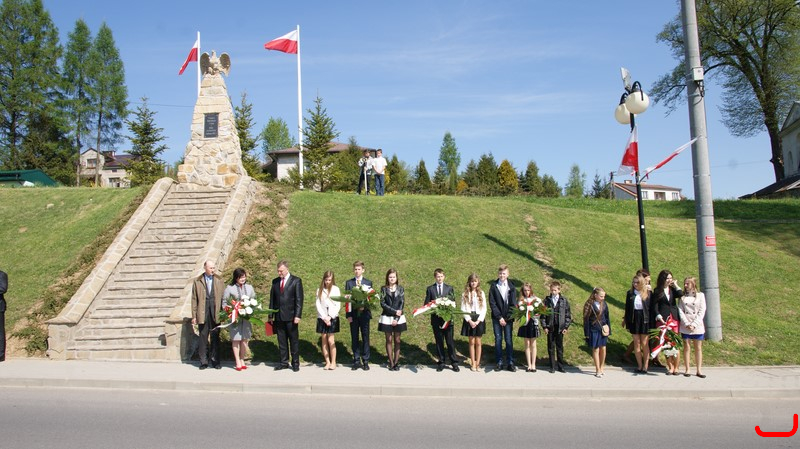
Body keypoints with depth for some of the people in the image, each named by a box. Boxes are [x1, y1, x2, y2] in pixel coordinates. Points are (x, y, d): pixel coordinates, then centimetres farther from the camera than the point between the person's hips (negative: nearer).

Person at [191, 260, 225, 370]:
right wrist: (194, 316, 1)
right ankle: (203, 361, 13)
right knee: (203, 338, 5)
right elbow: (194, 299, 4)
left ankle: (215, 361, 15)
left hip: (216, 313, 1)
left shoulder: (219, 281, 6)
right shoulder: (197, 281, 4)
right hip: (203, 314, -1)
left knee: (215, 338, 7)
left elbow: (223, 297, 6)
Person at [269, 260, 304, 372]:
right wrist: (271, 315, 9)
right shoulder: (275, 281, 11)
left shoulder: (296, 281, -2)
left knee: (294, 340, 3)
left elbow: (299, 299, -6)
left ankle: (295, 363, 11)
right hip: (278, 316, 4)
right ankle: (284, 362, 17)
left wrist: (297, 316, -13)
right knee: (281, 341, 9)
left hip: (291, 317, -4)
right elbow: (272, 299, 13)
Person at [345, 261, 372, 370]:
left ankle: (365, 361, 9)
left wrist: (364, 306, -15)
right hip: (353, 314, 1)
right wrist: (348, 314, -6)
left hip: (364, 313, -1)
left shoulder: (368, 282, 6)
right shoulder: (349, 282, 7)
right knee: (354, 338, 5)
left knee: (365, 338, 2)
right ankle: (356, 361, 13)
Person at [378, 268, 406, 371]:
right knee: (389, 340, 3)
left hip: (399, 318, 1)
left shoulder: (400, 289, 4)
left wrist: (397, 318, -9)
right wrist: (394, 311, -14)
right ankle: (391, 363, 7)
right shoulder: (384, 289, 1)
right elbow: (383, 303, -6)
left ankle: (396, 362, 8)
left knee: (397, 340, 3)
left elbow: (402, 303, -1)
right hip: (387, 317, -1)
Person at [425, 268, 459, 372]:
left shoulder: (449, 288, 8)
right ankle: (441, 362, 15)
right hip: (436, 319, 0)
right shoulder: (430, 289, 6)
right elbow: (426, 304, 6)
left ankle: (454, 363, 9)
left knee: (450, 341, 1)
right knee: (439, 342, 7)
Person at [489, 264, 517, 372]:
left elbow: (513, 305, 1)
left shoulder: (511, 287, 3)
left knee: (509, 340, 1)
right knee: (498, 339, 4)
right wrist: (499, 317, -9)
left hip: (508, 318, 0)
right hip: (497, 317, 0)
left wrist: (506, 318, -8)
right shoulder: (493, 286, 1)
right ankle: (499, 362, 10)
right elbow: (492, 303, -3)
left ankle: (510, 363, 8)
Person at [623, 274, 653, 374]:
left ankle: (645, 366, 11)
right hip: (634, 320, 3)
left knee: (644, 344, 3)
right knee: (636, 343, 7)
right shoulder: (630, 293, 4)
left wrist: (651, 322, -7)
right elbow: (627, 308, 7)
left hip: (644, 320, -3)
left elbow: (651, 307, -2)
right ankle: (639, 365, 16)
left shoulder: (648, 293, -3)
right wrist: (626, 321, 7)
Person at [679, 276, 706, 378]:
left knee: (698, 348, 5)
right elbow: (680, 311, -1)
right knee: (686, 348, 5)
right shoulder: (683, 296, 4)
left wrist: (694, 324, -12)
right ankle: (687, 369, 11)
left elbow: (702, 311, -4)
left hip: (697, 326, -1)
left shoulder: (700, 295, 1)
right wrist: (687, 324, -12)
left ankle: (699, 370, 11)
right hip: (685, 327, 1)